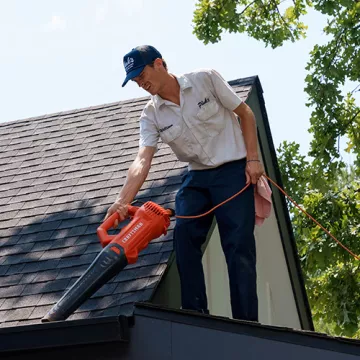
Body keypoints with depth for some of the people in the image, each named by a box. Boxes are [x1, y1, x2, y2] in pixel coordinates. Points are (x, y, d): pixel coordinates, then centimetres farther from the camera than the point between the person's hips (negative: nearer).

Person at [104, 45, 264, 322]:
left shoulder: (206, 79, -9)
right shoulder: (151, 115, -1)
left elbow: (245, 114, -2)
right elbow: (142, 161, -14)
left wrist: (253, 159, -11)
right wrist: (123, 201, -30)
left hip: (233, 171, -4)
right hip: (196, 177, 4)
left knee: (238, 245, -11)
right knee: (184, 235, -12)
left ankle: (246, 321, -8)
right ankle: (195, 312, -6)